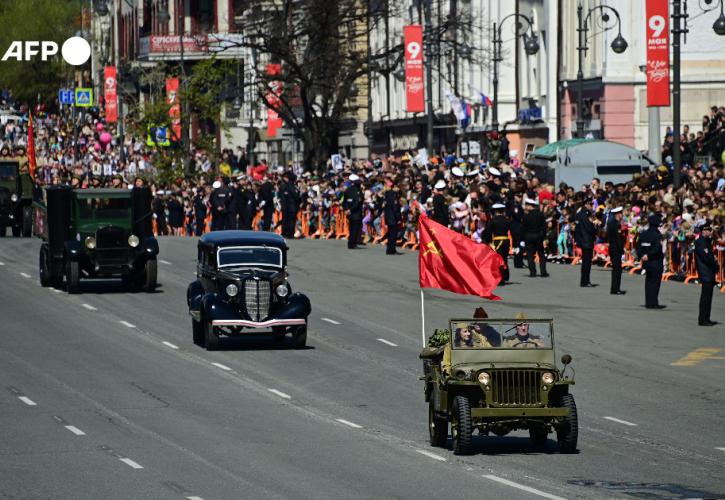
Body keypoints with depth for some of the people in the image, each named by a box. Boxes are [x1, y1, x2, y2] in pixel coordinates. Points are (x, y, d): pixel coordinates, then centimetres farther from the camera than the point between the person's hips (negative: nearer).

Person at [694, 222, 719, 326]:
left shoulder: (706, 242, 17)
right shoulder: (700, 242, -14)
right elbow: (705, 257, -20)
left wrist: (715, 266, 2)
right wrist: (716, 266, -9)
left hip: (710, 274, 10)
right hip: (706, 274, -10)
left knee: (708, 297, 12)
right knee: (705, 297, -8)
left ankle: (706, 319, 16)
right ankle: (702, 319, -5)